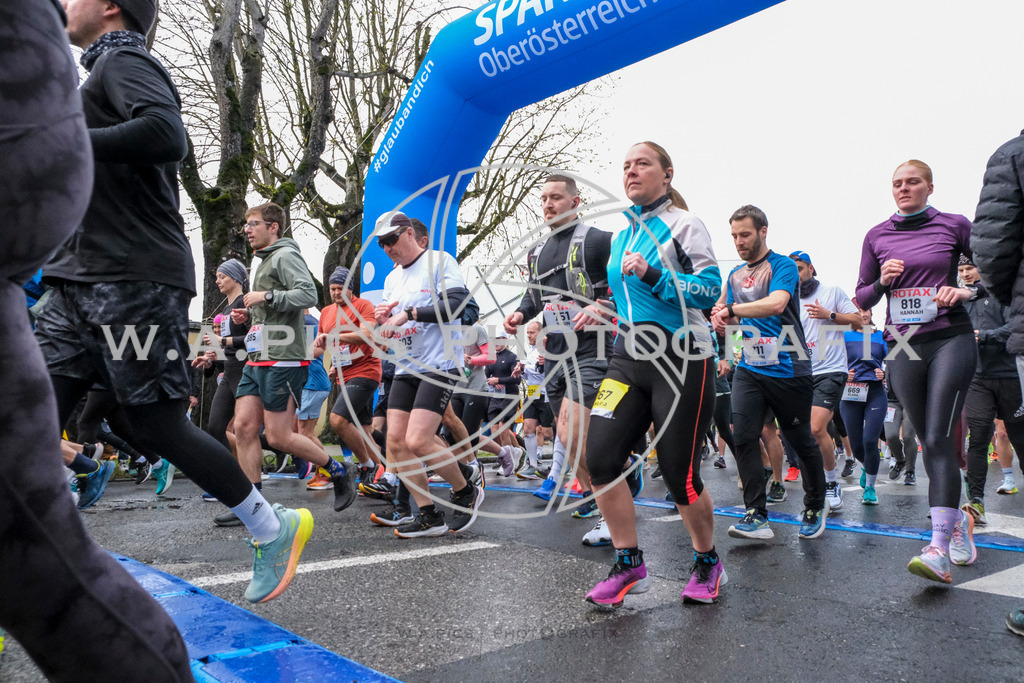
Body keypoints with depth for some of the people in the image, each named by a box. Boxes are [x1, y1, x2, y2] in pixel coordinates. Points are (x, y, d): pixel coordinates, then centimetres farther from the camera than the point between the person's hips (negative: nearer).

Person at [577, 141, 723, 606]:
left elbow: (710, 288, -12)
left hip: (682, 360, -6)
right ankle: (630, 566, 9)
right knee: (600, 456, -8)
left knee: (679, 474, -2)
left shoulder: (683, 224, -2)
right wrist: (600, 310, 10)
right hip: (630, 358, 6)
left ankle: (708, 563, 25)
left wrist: (653, 275, -21)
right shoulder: (622, 236, 18)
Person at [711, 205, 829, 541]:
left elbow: (776, 303, -25)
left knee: (802, 441, 8)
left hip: (788, 371, -5)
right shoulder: (735, 275, 14)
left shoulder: (783, 266, -7)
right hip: (749, 370, 5)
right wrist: (721, 321, -2)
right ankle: (756, 516, -4)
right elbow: (726, 315, 21)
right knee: (743, 437, -10)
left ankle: (816, 507, 29)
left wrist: (732, 309, -22)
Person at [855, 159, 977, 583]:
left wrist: (966, 291, -9)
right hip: (903, 346, 3)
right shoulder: (877, 236, 10)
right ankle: (958, 518, 30)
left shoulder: (954, 226, 4)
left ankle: (938, 550, -18)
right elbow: (862, 298, 13)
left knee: (938, 439, -14)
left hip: (951, 339, -3)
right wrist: (882, 282, -7)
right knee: (928, 441, 8)